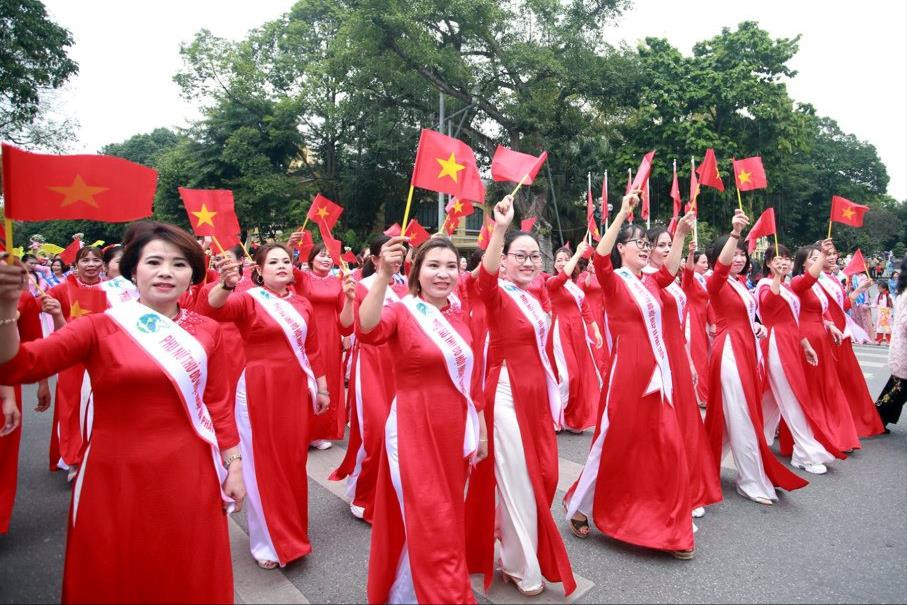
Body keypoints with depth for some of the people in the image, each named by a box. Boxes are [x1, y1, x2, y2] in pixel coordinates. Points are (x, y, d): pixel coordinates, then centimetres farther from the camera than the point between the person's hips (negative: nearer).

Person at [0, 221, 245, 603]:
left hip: (187, 476, 1)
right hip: (116, 478, -1)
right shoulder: (100, 327, -5)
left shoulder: (207, 331, 1)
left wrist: (234, 463, 4)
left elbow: (218, 404, 4)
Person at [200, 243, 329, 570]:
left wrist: (322, 388, 11)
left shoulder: (301, 304, 7)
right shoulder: (248, 300, -7)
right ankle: (269, 541, 23)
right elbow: (210, 310, -28)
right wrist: (226, 284, -48)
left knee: (294, 461, 14)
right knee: (264, 463, 6)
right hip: (259, 390, -4)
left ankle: (290, 531, 35)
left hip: (295, 390, 5)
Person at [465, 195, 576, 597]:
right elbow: (485, 279, -37)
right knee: (517, 482, 4)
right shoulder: (497, 295, -15)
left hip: (537, 392, 8)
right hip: (508, 393, -8)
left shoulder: (539, 296, 8)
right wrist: (499, 229, -47)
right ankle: (523, 569, 24)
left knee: (544, 476, 18)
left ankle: (516, 547, 42)